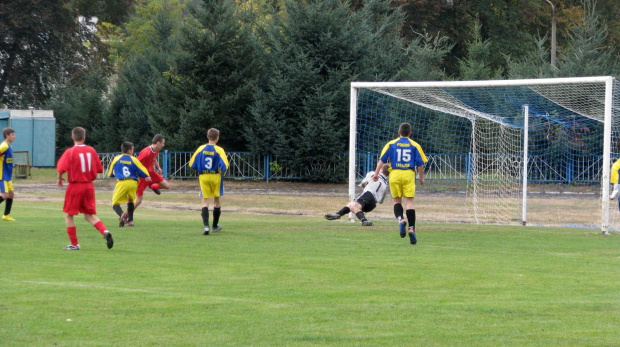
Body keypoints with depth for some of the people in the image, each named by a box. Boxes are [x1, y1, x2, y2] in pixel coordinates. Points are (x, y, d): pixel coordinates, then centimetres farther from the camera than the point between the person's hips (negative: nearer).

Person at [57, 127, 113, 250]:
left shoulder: (70, 152, -10)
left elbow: (61, 169, -19)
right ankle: (105, 231, -11)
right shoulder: (91, 150, 2)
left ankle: (74, 244, 10)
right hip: (89, 186, 4)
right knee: (89, 215, 14)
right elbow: (99, 169, 6)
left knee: (68, 215, 10)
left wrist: (60, 179, 0)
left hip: (75, 186, -4)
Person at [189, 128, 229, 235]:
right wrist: (221, 170, 2)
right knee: (217, 200, 17)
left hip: (203, 177, 1)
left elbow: (192, 164, 0)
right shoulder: (219, 150, -11)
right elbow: (224, 166, -20)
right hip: (215, 176, -1)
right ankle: (215, 226, 27)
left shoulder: (201, 149, -3)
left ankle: (206, 226, -18)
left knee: (205, 201, 1)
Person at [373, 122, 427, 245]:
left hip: (395, 174, 1)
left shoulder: (391, 144, 8)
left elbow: (382, 159, 1)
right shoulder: (415, 145, 6)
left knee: (397, 200, 13)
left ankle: (401, 219, -16)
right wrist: (421, 178, 16)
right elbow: (420, 164, 5)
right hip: (409, 175, -1)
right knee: (409, 201, -2)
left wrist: (376, 173, 3)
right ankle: (411, 229, -13)